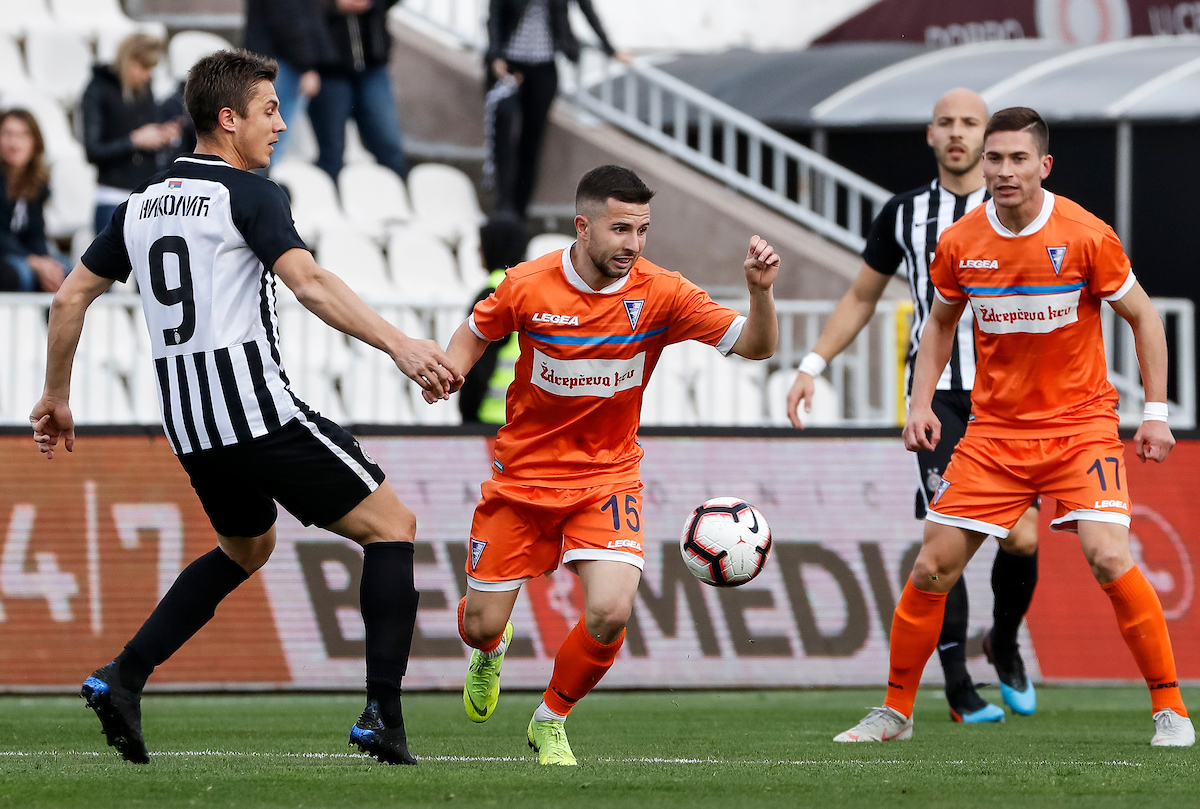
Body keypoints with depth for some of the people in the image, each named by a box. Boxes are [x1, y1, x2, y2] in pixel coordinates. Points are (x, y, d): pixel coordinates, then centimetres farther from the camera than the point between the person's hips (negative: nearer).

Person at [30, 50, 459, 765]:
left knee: (246, 547, 31)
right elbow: (308, 281, -24)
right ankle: (384, 717, -9)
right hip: (259, 409, -8)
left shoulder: (145, 200, 14)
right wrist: (399, 345, -31)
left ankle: (123, 679, 16)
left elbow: (72, 295, 19)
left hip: (188, 424, 8)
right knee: (391, 525, 2)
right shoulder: (249, 195, -8)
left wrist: (57, 398, 30)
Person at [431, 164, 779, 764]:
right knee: (481, 624, 3)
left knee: (610, 612, -22)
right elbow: (476, 332, 8)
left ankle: (550, 721, 7)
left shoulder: (660, 294, -13)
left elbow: (754, 346, -12)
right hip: (522, 476, 0)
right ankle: (490, 651, 45)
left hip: (607, 478, 0)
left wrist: (761, 291, -31)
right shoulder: (529, 286, -13)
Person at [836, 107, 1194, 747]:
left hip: (1080, 424, -3)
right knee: (933, 567, -1)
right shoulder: (959, 243, -3)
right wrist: (921, 402, 4)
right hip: (994, 426, 3)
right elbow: (941, 322, 16)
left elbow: (1142, 316, -1)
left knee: (1108, 556, -21)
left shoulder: (1085, 236, -12)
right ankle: (895, 712, 16)